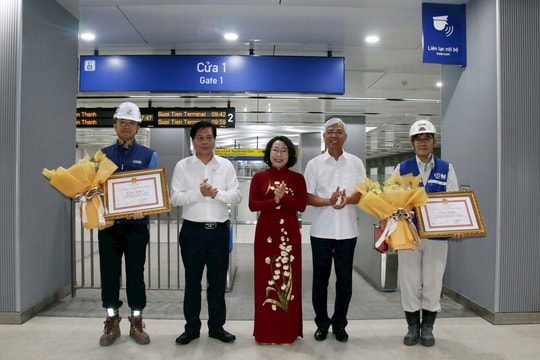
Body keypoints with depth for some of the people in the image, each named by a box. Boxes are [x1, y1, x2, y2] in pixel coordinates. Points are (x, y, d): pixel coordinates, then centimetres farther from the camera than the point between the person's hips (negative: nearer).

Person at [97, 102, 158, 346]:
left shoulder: (148, 155, 2)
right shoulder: (103, 154, 9)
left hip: (137, 225, -2)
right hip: (108, 224, 2)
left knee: (136, 273, 6)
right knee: (109, 272, 8)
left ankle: (136, 322, 20)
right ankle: (112, 322, 23)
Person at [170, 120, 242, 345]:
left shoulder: (226, 165, 5)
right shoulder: (182, 166, 1)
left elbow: (237, 196, -1)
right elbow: (175, 198, -7)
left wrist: (216, 193, -18)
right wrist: (199, 192, -19)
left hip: (220, 230, 1)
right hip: (192, 230, -1)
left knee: (218, 281, 11)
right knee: (192, 281, 10)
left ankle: (216, 327, 26)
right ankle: (191, 328, 25)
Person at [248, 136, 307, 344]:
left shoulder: (297, 178, 5)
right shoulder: (259, 177, 4)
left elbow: (301, 206, -3)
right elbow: (252, 205, -4)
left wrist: (284, 197, -17)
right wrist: (274, 201, -17)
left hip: (290, 233, 0)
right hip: (266, 232, 0)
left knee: (289, 278, 5)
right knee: (266, 278, 4)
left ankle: (288, 331, 20)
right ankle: (266, 331, 18)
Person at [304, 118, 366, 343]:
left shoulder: (356, 163, 6)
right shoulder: (314, 164, 3)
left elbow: (363, 193, 4)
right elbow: (307, 197, -1)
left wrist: (347, 200, -17)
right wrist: (329, 201, -19)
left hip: (347, 230, 1)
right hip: (321, 230, -1)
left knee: (344, 279, 8)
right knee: (320, 278, 8)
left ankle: (339, 324, 24)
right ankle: (322, 323, 23)